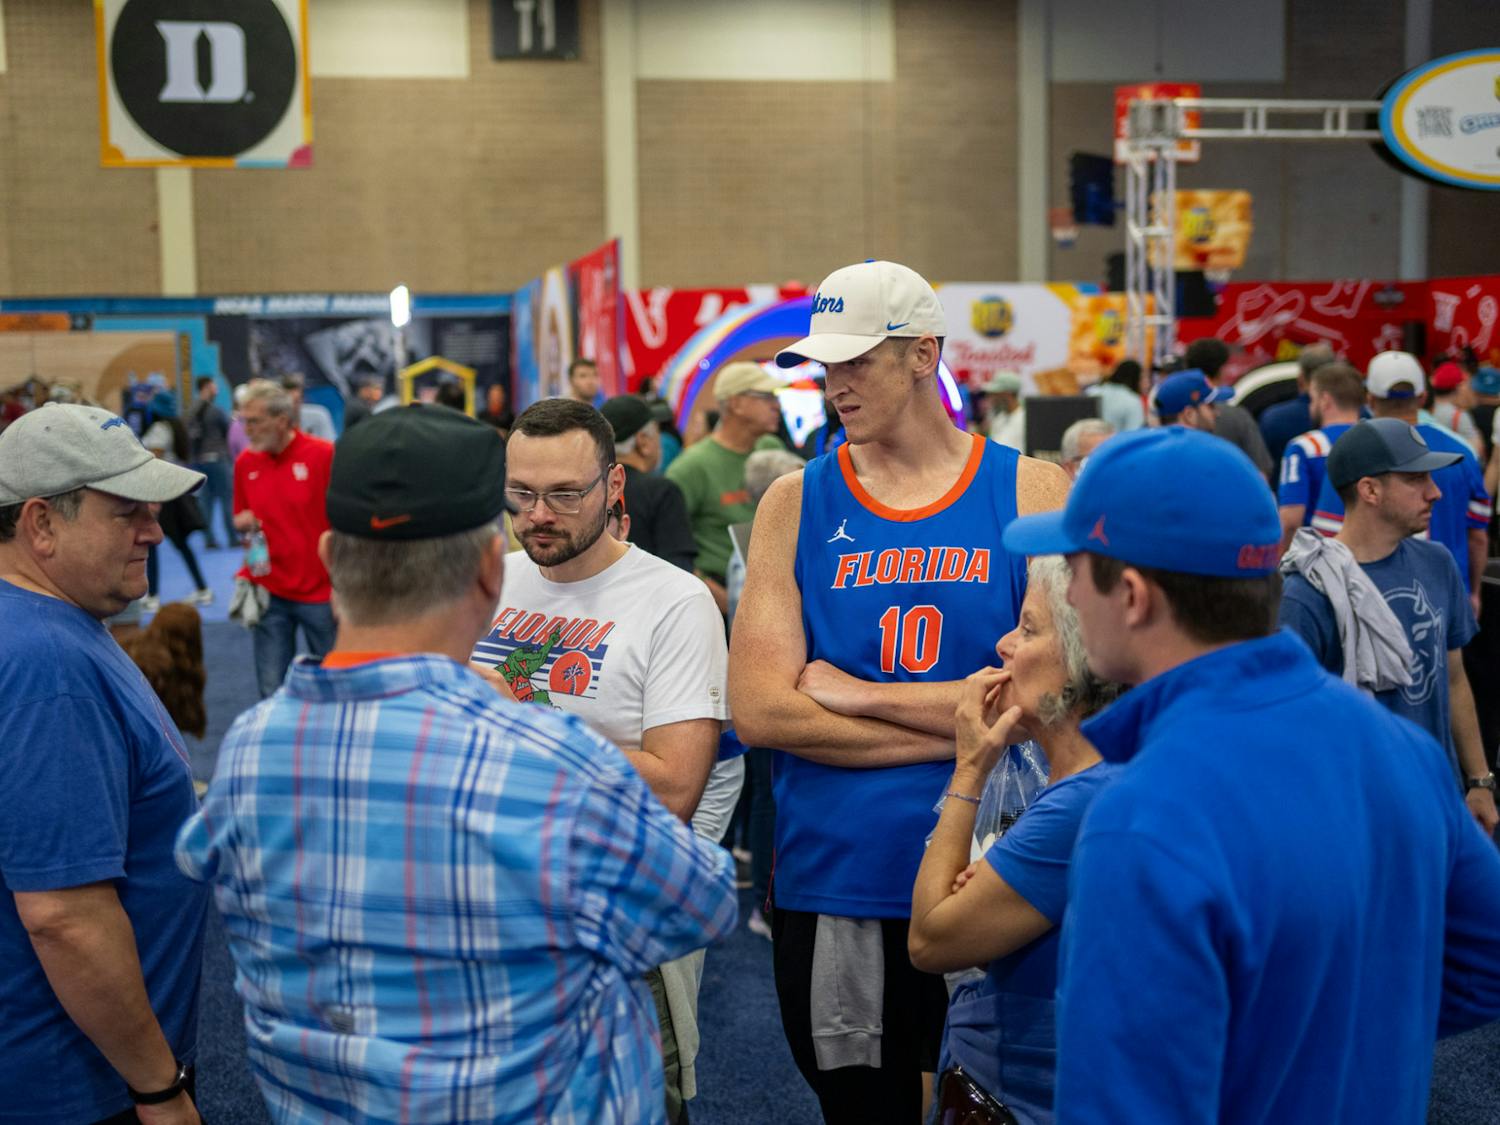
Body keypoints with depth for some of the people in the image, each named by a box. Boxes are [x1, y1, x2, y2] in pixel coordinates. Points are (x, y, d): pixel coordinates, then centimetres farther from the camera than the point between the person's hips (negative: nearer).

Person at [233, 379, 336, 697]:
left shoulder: (325, 455, -10)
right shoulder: (245, 462, 4)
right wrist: (243, 523, -7)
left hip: (320, 593, -3)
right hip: (269, 592, 3)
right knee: (272, 690, 5)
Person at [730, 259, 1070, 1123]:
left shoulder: (1032, 492, 0)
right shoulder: (797, 504, 2)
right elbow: (758, 711, -7)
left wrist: (858, 695, -9)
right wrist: (965, 726, -12)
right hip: (833, 885, 1)